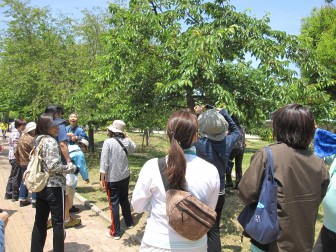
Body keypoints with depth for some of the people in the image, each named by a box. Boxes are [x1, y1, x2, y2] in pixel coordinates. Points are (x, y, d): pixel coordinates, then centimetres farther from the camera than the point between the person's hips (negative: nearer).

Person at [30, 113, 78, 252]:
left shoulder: (38, 140, 9)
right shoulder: (51, 141, -17)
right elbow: (53, 166, -22)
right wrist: (72, 168, -10)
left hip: (40, 186, 8)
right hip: (54, 186, -8)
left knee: (40, 221, 16)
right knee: (58, 222, 5)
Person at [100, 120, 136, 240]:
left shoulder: (108, 142, -16)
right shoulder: (126, 141, -2)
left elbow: (104, 162, -17)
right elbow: (133, 148, 22)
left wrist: (102, 179, -11)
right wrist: (126, 137, 17)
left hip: (112, 179, -5)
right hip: (125, 176, 5)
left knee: (114, 204, 4)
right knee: (124, 200, 23)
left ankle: (115, 232, 12)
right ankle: (129, 222, 37)